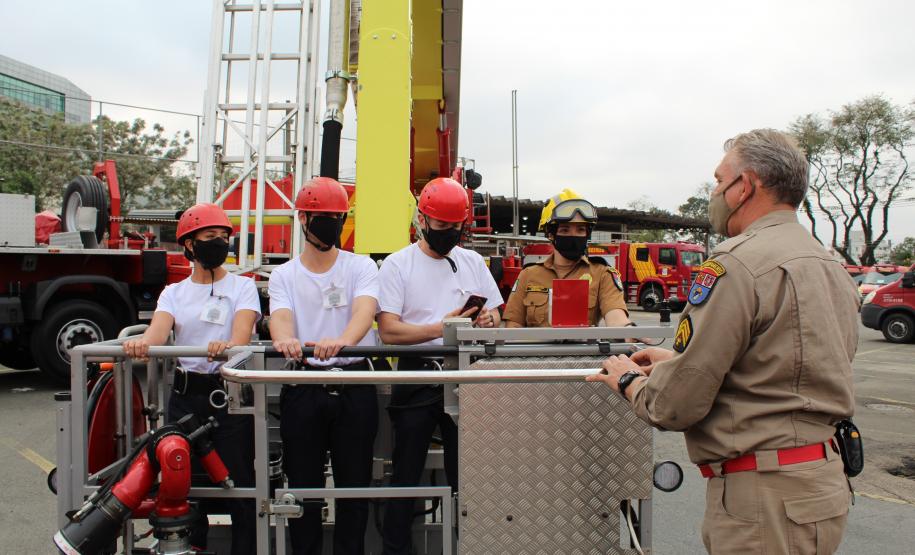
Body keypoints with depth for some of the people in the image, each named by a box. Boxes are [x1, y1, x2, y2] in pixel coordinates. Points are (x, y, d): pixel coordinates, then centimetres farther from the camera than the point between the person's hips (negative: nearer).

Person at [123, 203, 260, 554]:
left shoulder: (242, 287, 3)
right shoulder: (174, 292, 10)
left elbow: (242, 332, -15)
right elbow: (158, 330, -9)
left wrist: (227, 346, -38)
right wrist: (141, 343, -33)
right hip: (185, 394, 3)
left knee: (239, 481, -1)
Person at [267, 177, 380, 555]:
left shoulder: (361, 267, 4)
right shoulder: (284, 275, 8)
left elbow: (365, 309, -16)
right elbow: (280, 315, -11)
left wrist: (343, 340, -39)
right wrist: (284, 338, -37)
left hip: (354, 385, -1)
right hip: (302, 385, 1)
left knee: (354, 483, 7)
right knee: (303, 484, 9)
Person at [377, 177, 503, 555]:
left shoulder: (473, 262, 12)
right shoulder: (397, 265, -2)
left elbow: (495, 314, 16)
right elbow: (389, 331, -11)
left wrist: (488, 320, -9)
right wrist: (440, 329, -23)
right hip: (417, 378, -3)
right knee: (406, 476, 5)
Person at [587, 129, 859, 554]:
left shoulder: (737, 264, -18)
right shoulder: (831, 265, 12)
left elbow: (675, 405, -18)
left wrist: (629, 380, 3)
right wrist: (676, 359, 19)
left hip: (766, 499, -9)